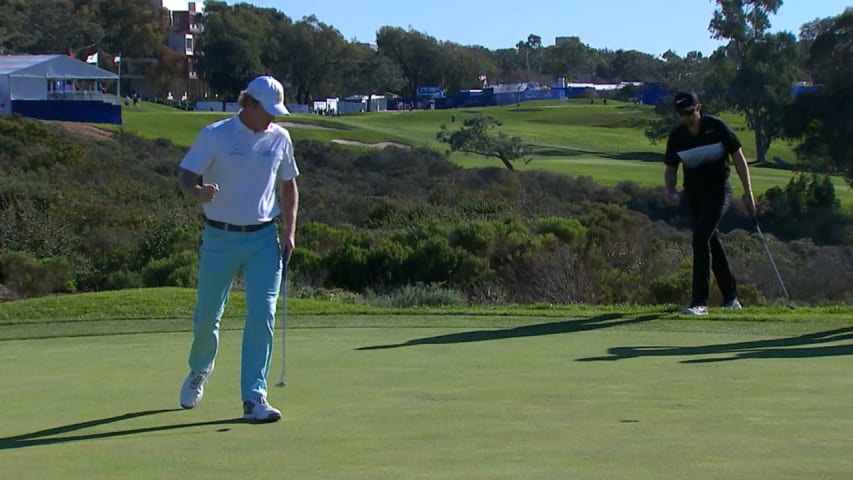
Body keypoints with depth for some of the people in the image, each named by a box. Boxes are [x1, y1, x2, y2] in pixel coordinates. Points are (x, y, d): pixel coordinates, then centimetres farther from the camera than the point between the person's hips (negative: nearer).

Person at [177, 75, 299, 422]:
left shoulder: (280, 139, 5)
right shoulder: (214, 135, -5)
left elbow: (288, 186, 16)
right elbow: (185, 177, -8)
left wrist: (289, 232, 7)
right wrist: (199, 192, -32)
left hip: (264, 239, 2)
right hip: (220, 237, -2)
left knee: (262, 315, -9)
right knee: (207, 315, 8)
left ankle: (253, 398, -4)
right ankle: (199, 371, 39)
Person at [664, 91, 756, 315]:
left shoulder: (717, 127, -13)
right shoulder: (676, 136, -3)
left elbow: (738, 158, -4)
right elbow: (670, 169, 8)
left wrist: (748, 192, -5)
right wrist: (670, 190, -13)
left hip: (718, 190, -5)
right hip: (693, 193, 5)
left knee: (701, 238, -20)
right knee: (711, 241, 13)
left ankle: (699, 302, -19)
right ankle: (730, 297, 29)